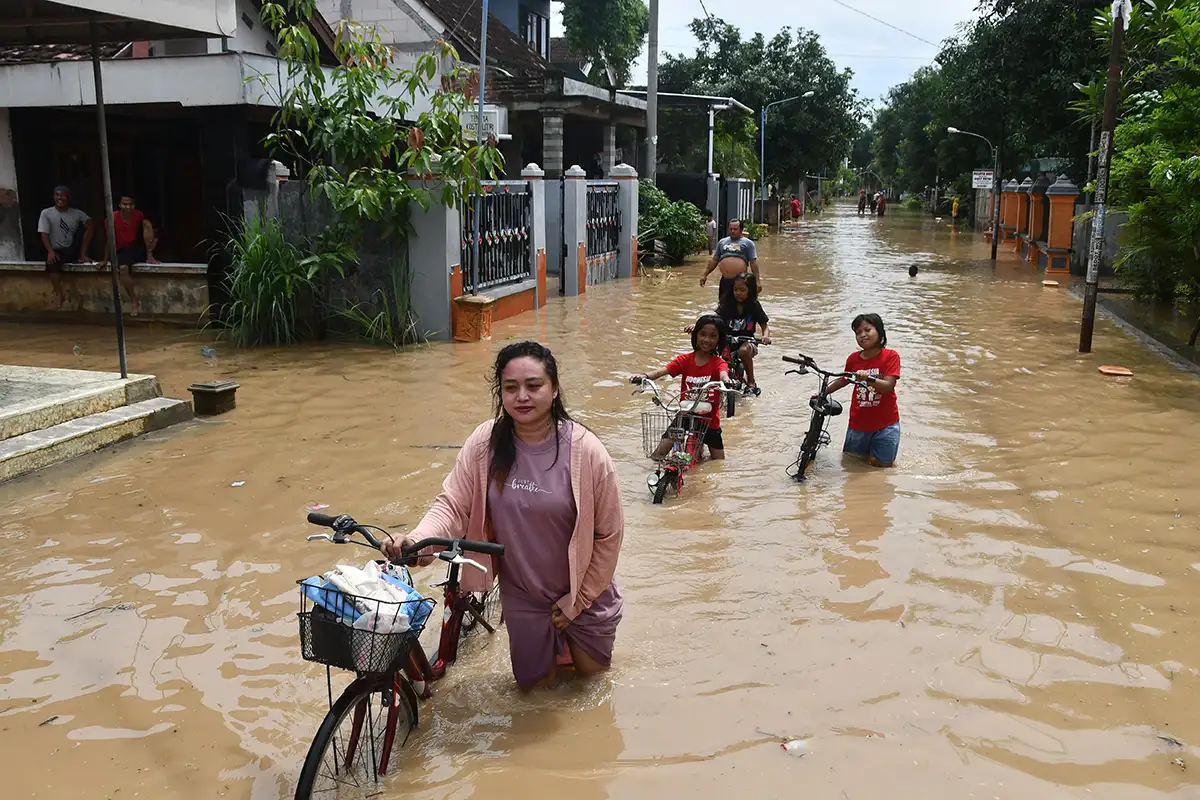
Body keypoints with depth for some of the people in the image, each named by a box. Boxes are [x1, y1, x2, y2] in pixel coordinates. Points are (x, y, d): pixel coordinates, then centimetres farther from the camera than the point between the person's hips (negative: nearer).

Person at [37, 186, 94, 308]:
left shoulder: (76, 213, 7)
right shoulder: (46, 213, 2)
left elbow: (89, 223, -6)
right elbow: (44, 235, -5)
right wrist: (50, 251, -22)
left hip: (74, 251, 1)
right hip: (58, 251, -1)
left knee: (85, 225, -18)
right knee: (52, 263, -37)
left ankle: (81, 256, -11)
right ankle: (61, 296, -29)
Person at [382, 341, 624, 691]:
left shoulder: (585, 450, -24)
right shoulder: (485, 443, -17)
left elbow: (609, 533, -15)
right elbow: (453, 505, -16)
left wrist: (580, 598, -10)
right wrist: (418, 539, -37)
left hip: (580, 590, -1)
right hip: (521, 593, 2)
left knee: (590, 669, 19)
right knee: (533, 682, 17)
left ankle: (567, 632, 49)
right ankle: (553, 639, 47)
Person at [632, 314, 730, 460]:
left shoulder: (718, 363, -9)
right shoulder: (685, 360, -4)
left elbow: (723, 375, -31)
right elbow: (663, 370, -17)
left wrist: (727, 382, -57)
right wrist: (645, 376, -38)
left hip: (709, 420, -1)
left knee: (719, 463, 8)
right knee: (658, 455, -6)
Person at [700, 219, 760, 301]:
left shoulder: (748, 243, 2)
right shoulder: (722, 242, 15)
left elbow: (753, 263, -3)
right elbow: (714, 260, 19)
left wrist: (757, 281, -9)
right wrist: (705, 275, 14)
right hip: (725, 281, 4)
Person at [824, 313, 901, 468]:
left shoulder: (891, 356, -12)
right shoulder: (853, 359, -2)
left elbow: (888, 386, -22)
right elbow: (844, 380, 17)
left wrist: (868, 378, -37)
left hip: (885, 423, -3)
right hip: (858, 423, 3)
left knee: (881, 464, 2)